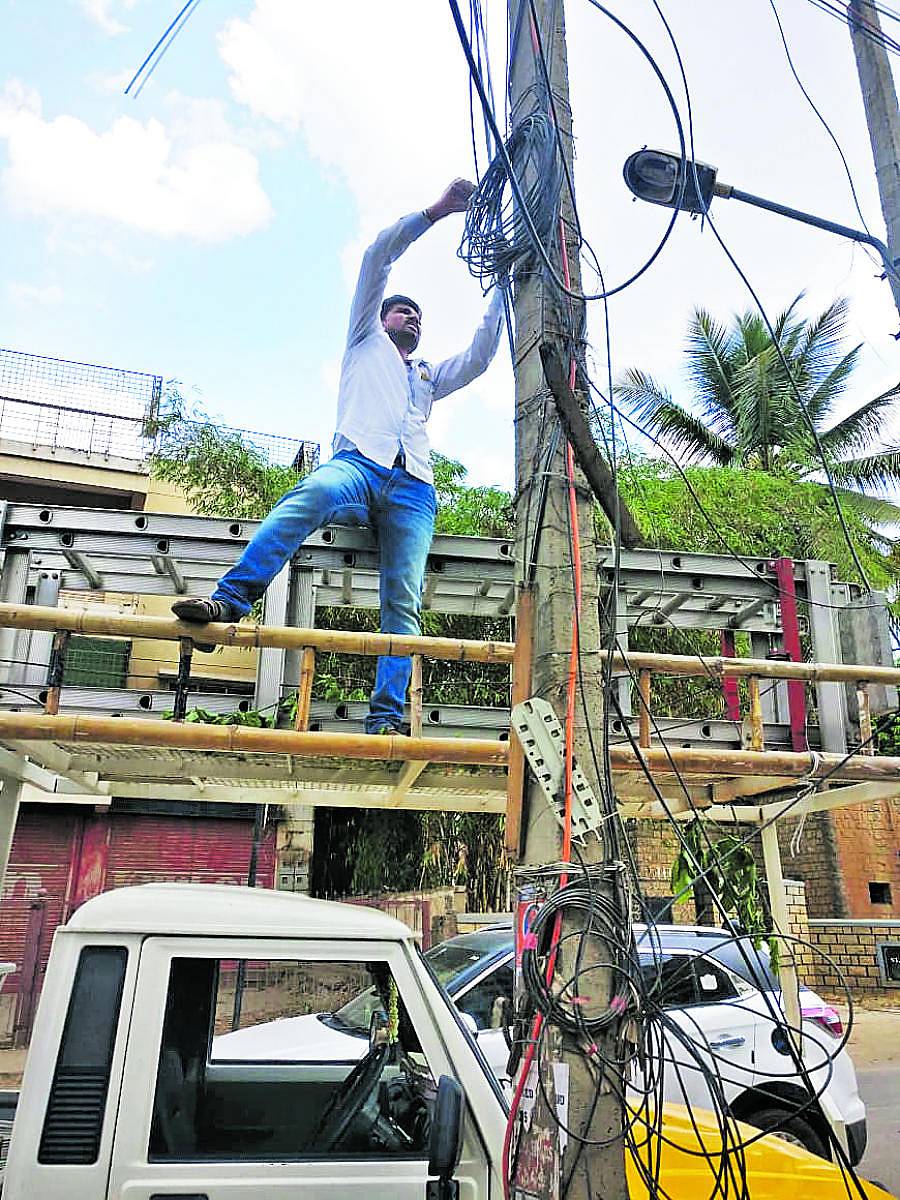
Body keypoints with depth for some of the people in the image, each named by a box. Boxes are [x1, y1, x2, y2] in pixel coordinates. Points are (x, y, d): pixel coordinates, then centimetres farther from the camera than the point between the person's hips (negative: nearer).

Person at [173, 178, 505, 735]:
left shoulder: (430, 376, 40)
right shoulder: (367, 343, 30)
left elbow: (479, 357, 31)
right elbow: (378, 258, 23)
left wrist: (503, 288, 32)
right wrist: (434, 212, 22)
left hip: (413, 490, 4)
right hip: (359, 464, -3)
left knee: (404, 604, -15)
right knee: (315, 492, -40)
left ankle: (386, 718, -24)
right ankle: (231, 599, -45)